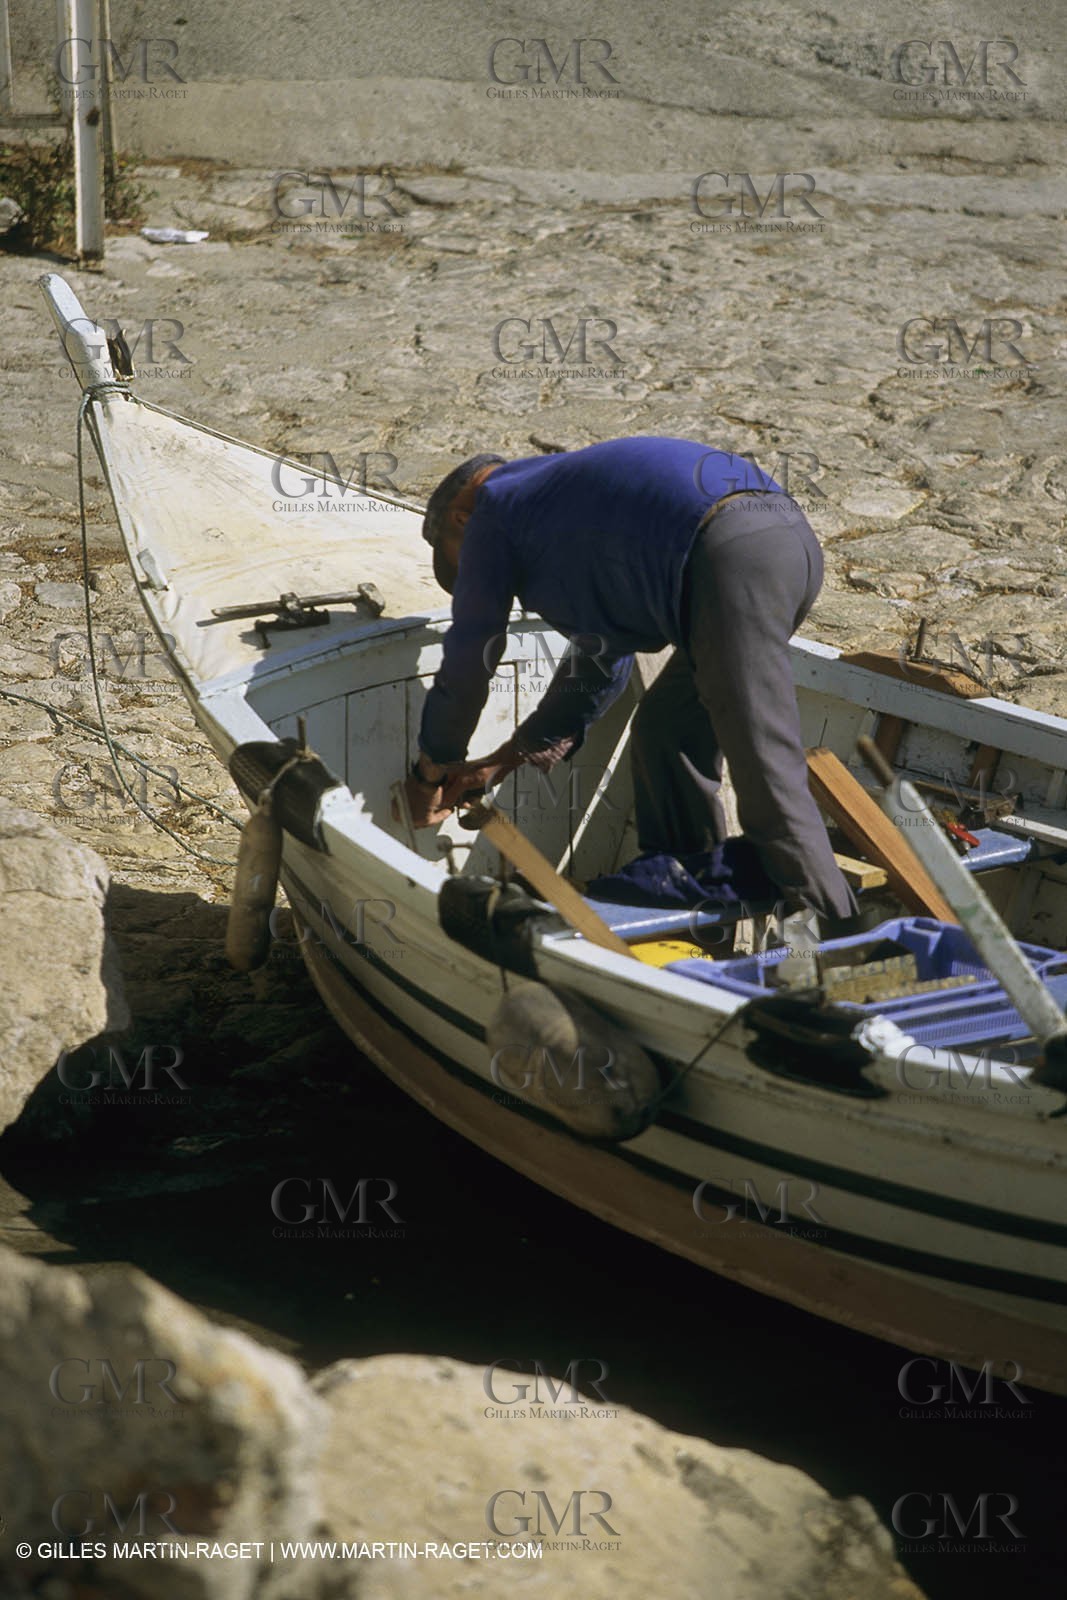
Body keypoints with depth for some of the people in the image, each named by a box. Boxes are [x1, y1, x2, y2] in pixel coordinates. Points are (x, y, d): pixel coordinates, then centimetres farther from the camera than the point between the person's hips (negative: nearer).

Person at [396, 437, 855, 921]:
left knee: (768, 778, -10)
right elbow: (602, 661, 42)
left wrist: (429, 773, 34)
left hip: (732, 558, -9)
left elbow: (468, 661, 21)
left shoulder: (493, 513, 16)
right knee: (664, 735, 21)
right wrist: (504, 761, 47)